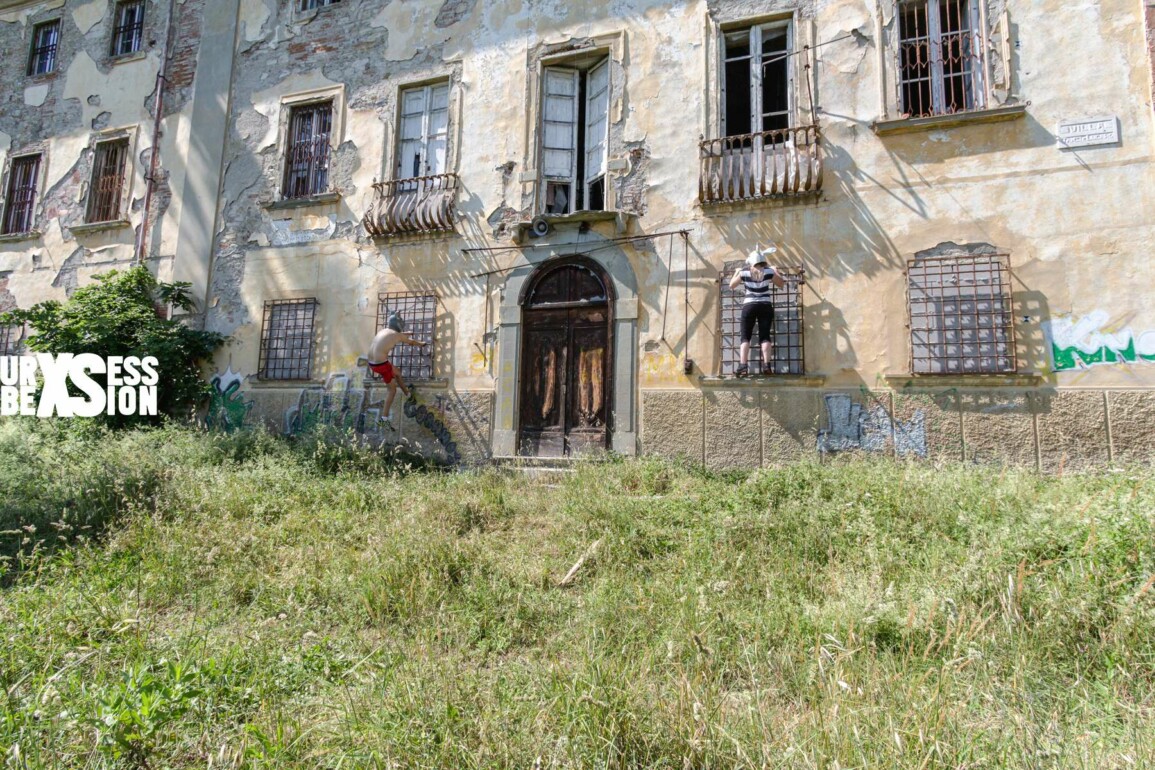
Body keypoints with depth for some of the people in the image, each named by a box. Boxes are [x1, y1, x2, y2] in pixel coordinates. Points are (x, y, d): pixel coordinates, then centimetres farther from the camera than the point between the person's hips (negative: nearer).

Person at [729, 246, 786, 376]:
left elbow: (732, 285, 14)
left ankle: (743, 366, -13)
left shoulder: (744, 272, -1)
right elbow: (781, 284, 14)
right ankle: (767, 365, -9)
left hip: (749, 306, -1)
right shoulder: (769, 272, 0)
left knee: (745, 337, 0)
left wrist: (737, 272, 28)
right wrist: (775, 272, 27)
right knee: (765, 336, 2)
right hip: (766, 306, 1)